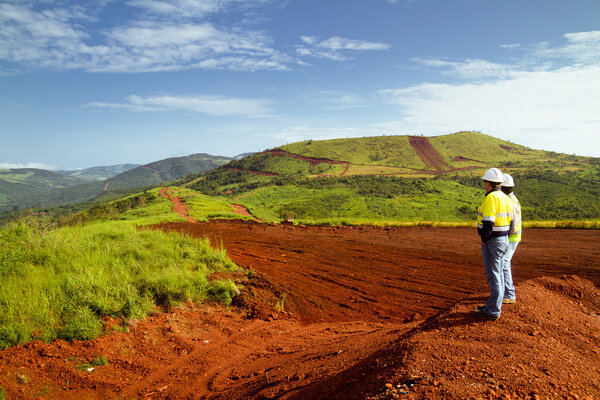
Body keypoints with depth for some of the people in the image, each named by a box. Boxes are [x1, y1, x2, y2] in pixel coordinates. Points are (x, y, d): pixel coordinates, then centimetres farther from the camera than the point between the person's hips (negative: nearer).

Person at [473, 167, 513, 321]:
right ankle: (494, 305, 27)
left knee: (493, 277, -3)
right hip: (504, 239, 10)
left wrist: (484, 242, -13)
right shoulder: (505, 198, 11)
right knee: (498, 274, 16)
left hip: (492, 241, -10)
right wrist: (504, 240, 19)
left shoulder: (491, 198, -17)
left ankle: (492, 312, 4)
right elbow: (509, 221, 15)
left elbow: (488, 222, -22)